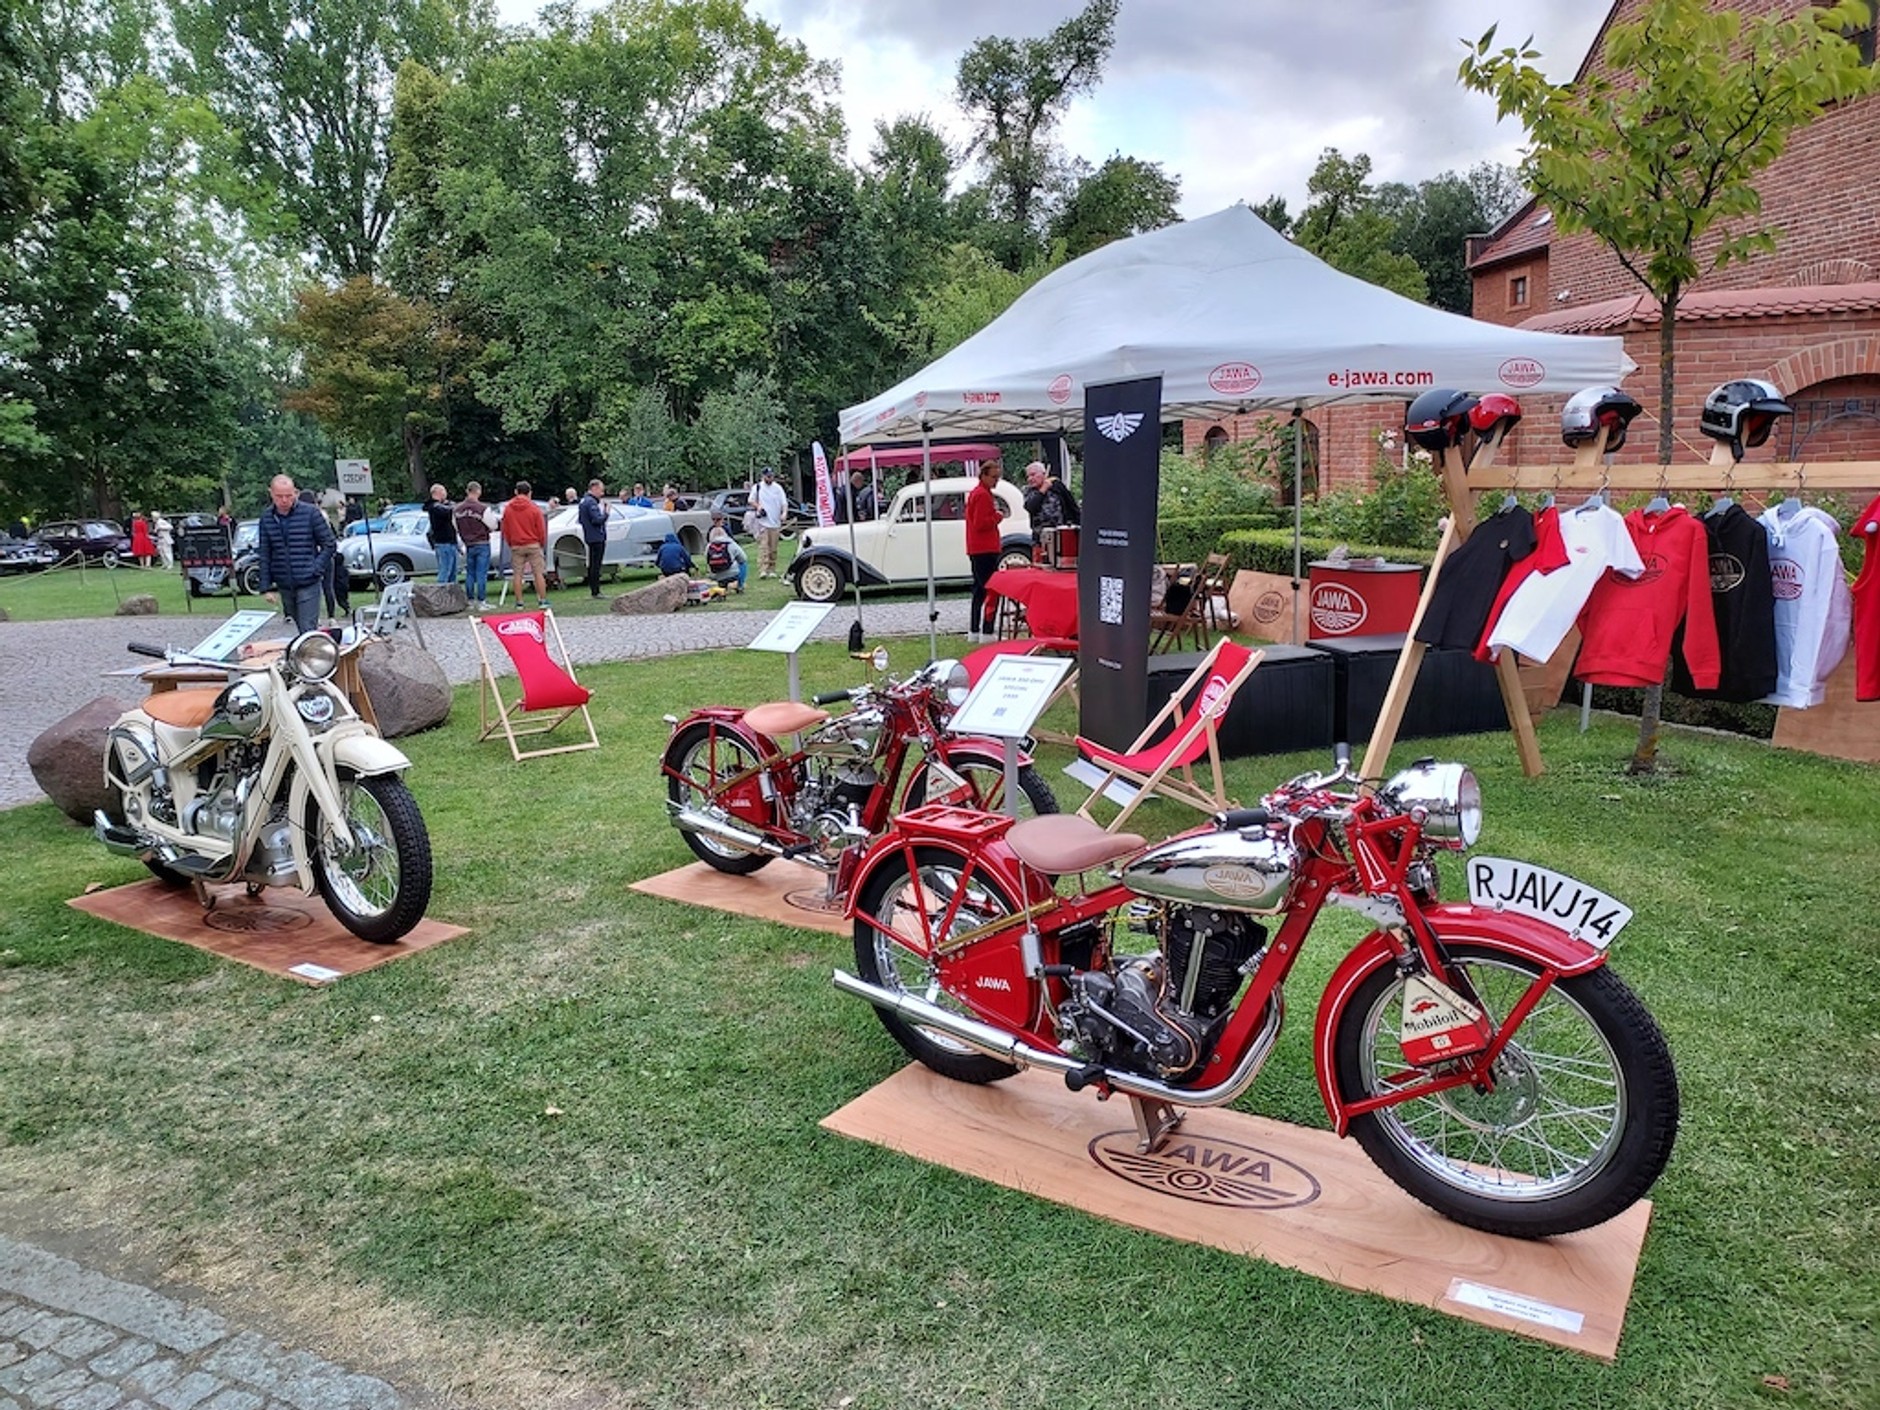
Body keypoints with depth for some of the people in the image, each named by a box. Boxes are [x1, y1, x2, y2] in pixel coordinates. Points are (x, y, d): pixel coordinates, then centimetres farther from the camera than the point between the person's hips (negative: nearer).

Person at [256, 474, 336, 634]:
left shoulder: (311, 512, -4)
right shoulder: (267, 519, 6)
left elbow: (329, 544, 0)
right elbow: (264, 556, 10)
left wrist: (316, 569, -11)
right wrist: (266, 587, 5)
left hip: (308, 584, -4)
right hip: (284, 586, 4)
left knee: (308, 631, -10)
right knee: (301, 628, 12)